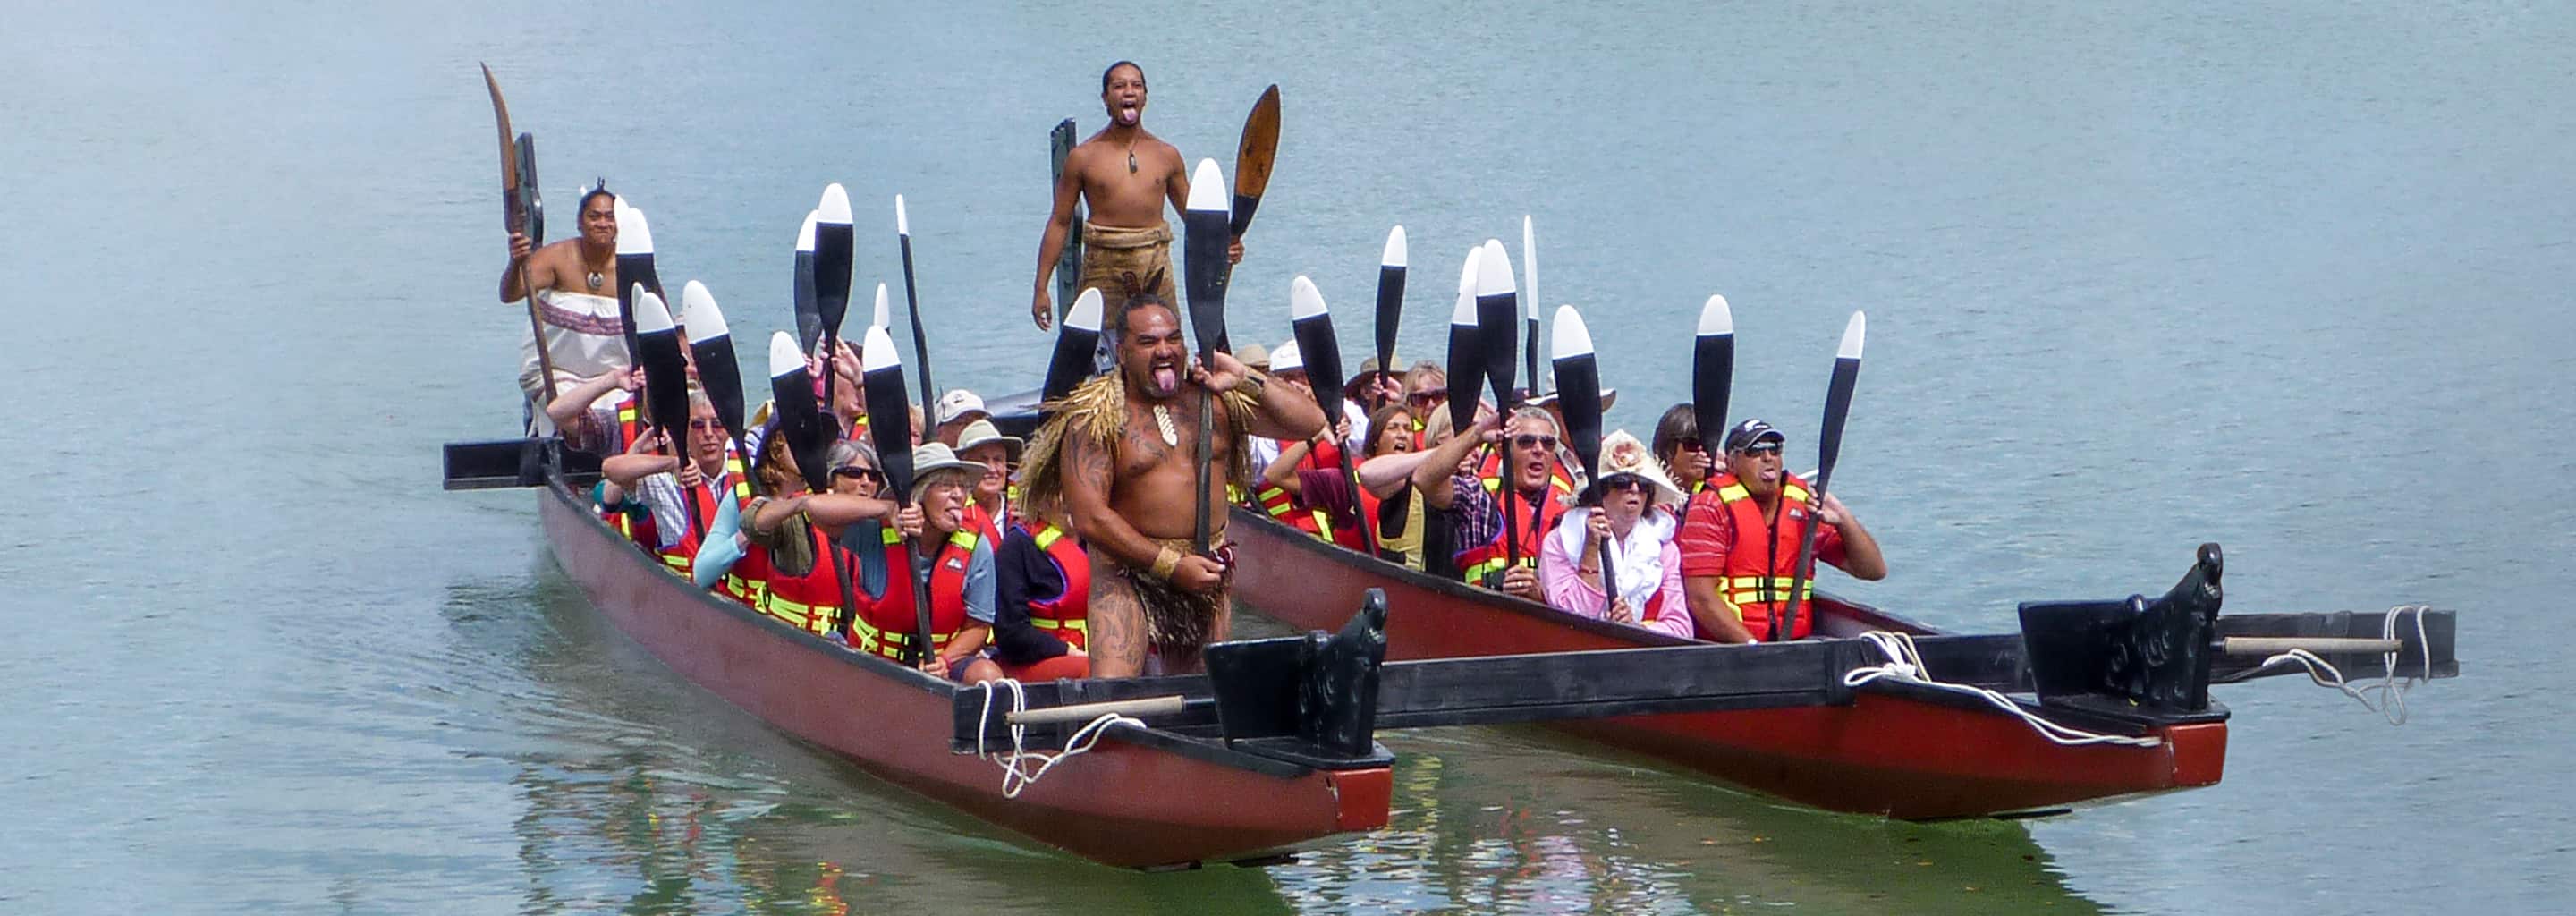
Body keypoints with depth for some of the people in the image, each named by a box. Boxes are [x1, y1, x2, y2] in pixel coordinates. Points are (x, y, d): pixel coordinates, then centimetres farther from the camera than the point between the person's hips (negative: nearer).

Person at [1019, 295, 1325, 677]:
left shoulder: (1215, 399, 6)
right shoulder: (1096, 418, -7)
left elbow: (1310, 422, 6)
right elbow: (1090, 518, -14)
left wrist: (1247, 380, -7)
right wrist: (1170, 565, -16)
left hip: (1206, 573, 5)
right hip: (1130, 573, -5)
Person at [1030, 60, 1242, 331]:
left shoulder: (1167, 156, 11)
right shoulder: (1083, 157, 4)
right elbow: (1059, 222, 6)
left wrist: (1222, 243, -4)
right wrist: (1041, 288, 3)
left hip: (1155, 267, 2)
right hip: (1103, 266, -2)